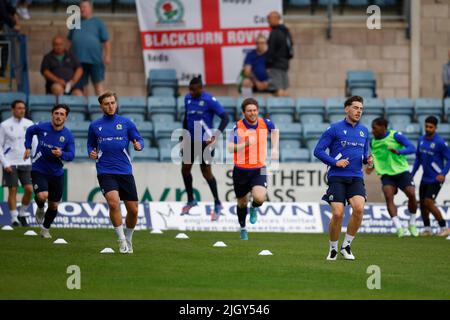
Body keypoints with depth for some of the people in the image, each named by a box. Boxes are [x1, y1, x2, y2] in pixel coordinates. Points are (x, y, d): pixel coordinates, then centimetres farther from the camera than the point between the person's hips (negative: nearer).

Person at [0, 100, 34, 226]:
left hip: (25, 163, 3)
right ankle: (14, 219, 5)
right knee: (12, 191, -3)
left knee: (29, 189, -6)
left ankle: (22, 215, 13)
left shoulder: (29, 124, 5)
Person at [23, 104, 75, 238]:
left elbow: (71, 155, -6)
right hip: (39, 171, -2)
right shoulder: (41, 127, -10)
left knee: (53, 206, 9)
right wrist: (28, 147, 6)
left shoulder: (68, 135, -8)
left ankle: (45, 229, 33)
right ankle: (40, 208, 10)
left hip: (57, 173, 2)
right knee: (42, 196, -27)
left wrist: (61, 154, -26)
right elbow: (29, 131, 12)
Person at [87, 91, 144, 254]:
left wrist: (138, 145, -17)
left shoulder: (126, 123, 5)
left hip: (125, 172, 1)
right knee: (114, 202, -26)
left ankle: (128, 239, 29)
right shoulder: (95, 126, 9)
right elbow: (90, 144, 20)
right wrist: (91, 153, -1)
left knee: (133, 210, 2)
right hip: (105, 172, -1)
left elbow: (139, 140, 6)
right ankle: (121, 240, -13)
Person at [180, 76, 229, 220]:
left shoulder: (209, 100, -16)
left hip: (205, 141, -7)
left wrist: (215, 136, -24)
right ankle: (191, 200, 28)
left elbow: (225, 118, -17)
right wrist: (184, 137, 17)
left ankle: (217, 204, 9)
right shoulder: (188, 98, 4)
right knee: (185, 168, 9)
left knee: (206, 172, -4)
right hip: (191, 140, 7)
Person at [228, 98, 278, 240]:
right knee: (242, 202, 14)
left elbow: (275, 131, 20)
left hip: (259, 169, 0)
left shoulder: (265, 123, -4)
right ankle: (243, 228, 41)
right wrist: (246, 143, -34)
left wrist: (275, 148, 10)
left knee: (259, 198, -23)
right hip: (241, 170, 0)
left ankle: (254, 208, 16)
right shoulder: (238, 127, -12)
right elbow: (230, 148, -21)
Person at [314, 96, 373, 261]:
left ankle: (346, 245, -3)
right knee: (338, 213, -14)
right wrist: (335, 162, -13)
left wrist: (368, 159, 2)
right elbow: (318, 150, -2)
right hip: (337, 177, -3)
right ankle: (333, 248, 10)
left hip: (356, 177, 4)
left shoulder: (364, 131, 14)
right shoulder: (335, 129, -2)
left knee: (359, 208, -20)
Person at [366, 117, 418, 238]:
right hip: (386, 174, 3)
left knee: (411, 195, -15)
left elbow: (412, 148, -15)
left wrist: (399, 151, -33)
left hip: (401, 171, -3)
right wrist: (371, 167, 2)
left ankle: (412, 224, 10)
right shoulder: (373, 142, 6)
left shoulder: (395, 136, -9)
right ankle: (399, 228, -23)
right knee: (388, 196, -21)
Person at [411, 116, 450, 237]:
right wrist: (412, 174, 12)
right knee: (422, 203, 7)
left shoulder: (440, 143, -15)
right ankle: (427, 229, 19)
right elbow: (418, 158, 16)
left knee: (428, 202, -15)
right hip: (425, 178, 7)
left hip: (435, 179, -7)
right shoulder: (422, 140, 6)